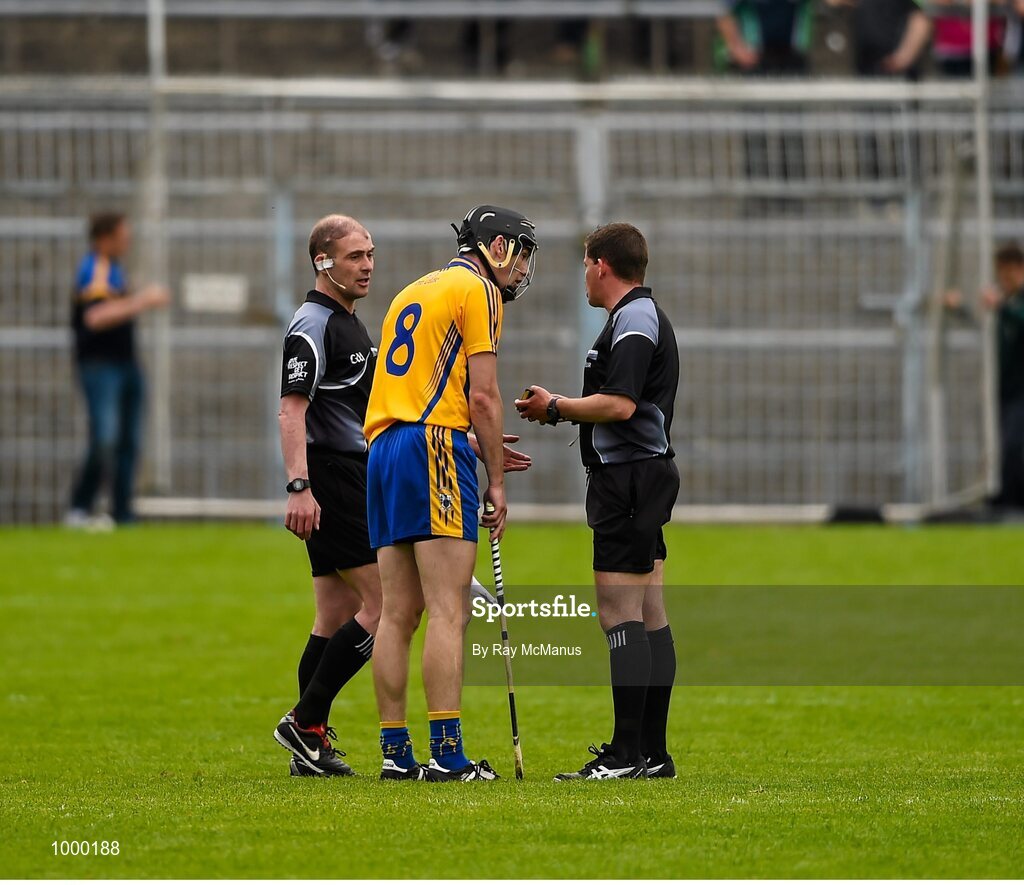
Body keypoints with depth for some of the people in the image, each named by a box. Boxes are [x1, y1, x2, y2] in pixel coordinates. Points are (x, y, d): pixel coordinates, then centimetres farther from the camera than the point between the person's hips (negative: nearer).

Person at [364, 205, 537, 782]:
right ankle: (448, 753, -18)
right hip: (435, 444, -8)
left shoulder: (414, 292, 26)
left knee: (399, 613, 6)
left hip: (384, 446, 8)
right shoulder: (478, 290, 0)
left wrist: (488, 449, 20)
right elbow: (483, 396, -7)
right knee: (448, 610, -12)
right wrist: (497, 479, -3)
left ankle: (396, 752, 4)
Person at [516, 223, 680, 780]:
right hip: (647, 470, 11)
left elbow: (619, 405, -23)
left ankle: (626, 754, -14)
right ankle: (652, 751, 10)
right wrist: (564, 411, 17)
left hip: (628, 477, -11)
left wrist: (557, 408, -10)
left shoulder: (632, 321, -13)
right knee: (649, 615, 9)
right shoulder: (646, 317, 19)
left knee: (620, 613, -12)